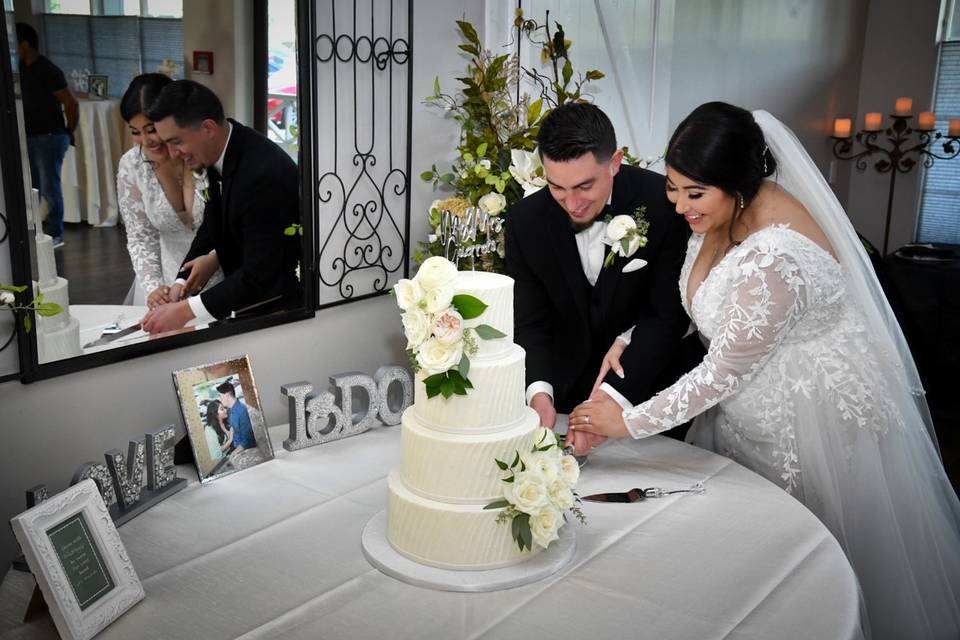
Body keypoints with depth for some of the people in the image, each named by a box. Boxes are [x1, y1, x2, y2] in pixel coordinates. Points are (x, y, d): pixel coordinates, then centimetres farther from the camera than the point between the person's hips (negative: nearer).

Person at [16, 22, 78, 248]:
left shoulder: (48, 71, -15)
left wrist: (69, 132, -5)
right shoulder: (22, 68, 9)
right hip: (29, 137, 8)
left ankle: (55, 234, 6)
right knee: (30, 187, 11)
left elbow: (71, 104, -15)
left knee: (50, 188, -3)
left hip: (50, 138, -8)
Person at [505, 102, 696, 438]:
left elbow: (666, 318, -17)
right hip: (565, 385, 2)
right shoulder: (525, 221, -10)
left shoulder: (663, 204, -19)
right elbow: (529, 322, -6)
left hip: (646, 381, -2)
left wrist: (612, 394, -27)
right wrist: (539, 391, -25)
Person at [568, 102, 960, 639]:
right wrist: (631, 338, -4)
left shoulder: (775, 258, -35)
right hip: (752, 392, 8)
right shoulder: (722, 211, -8)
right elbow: (684, 295, 10)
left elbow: (726, 371, -27)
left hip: (814, 410, -8)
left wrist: (631, 422, -18)